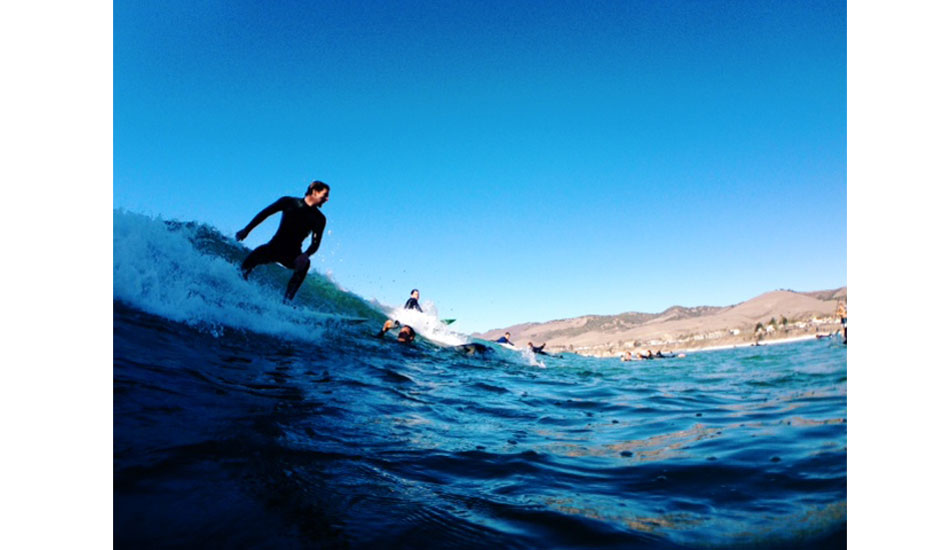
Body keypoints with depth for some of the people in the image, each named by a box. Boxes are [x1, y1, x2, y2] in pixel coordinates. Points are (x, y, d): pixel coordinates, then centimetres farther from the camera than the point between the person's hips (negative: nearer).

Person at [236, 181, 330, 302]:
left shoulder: (319, 219, 1)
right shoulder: (289, 202, 0)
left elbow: (315, 243, -6)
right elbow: (264, 213, 4)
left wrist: (306, 255, -27)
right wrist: (247, 230, -2)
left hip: (292, 255, 1)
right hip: (274, 247, 0)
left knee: (305, 264, -32)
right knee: (256, 254, -30)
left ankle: (287, 301, -31)